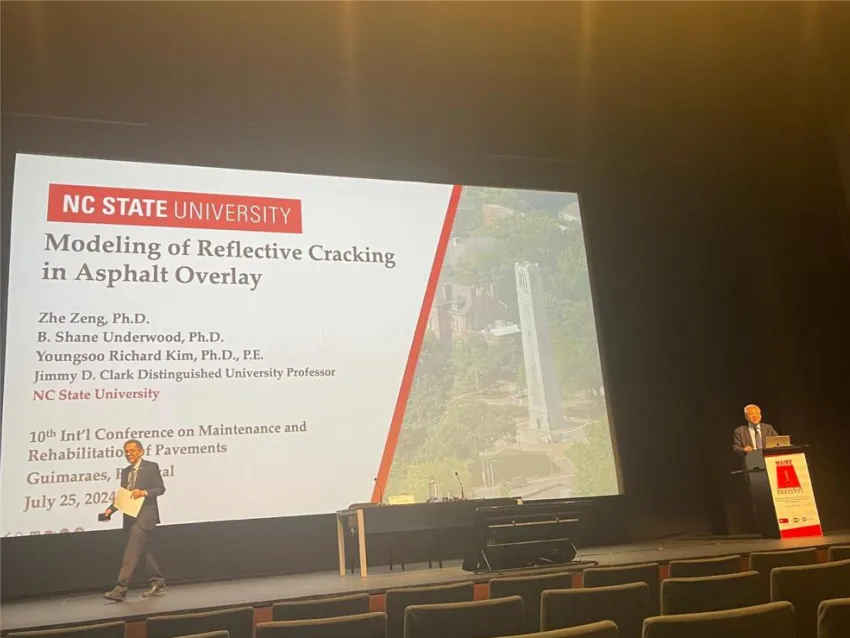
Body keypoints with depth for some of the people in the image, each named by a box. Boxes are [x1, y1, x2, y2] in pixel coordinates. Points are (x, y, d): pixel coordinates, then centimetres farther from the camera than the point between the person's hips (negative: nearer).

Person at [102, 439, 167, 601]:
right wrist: (111, 509, 0)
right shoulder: (125, 471, 16)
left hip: (145, 514, -8)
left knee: (132, 550, -14)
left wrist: (144, 492, -23)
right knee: (143, 550, 13)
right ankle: (157, 581, 25)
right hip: (130, 516, 8)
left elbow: (160, 488, -7)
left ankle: (120, 589, -15)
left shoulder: (151, 467, -3)